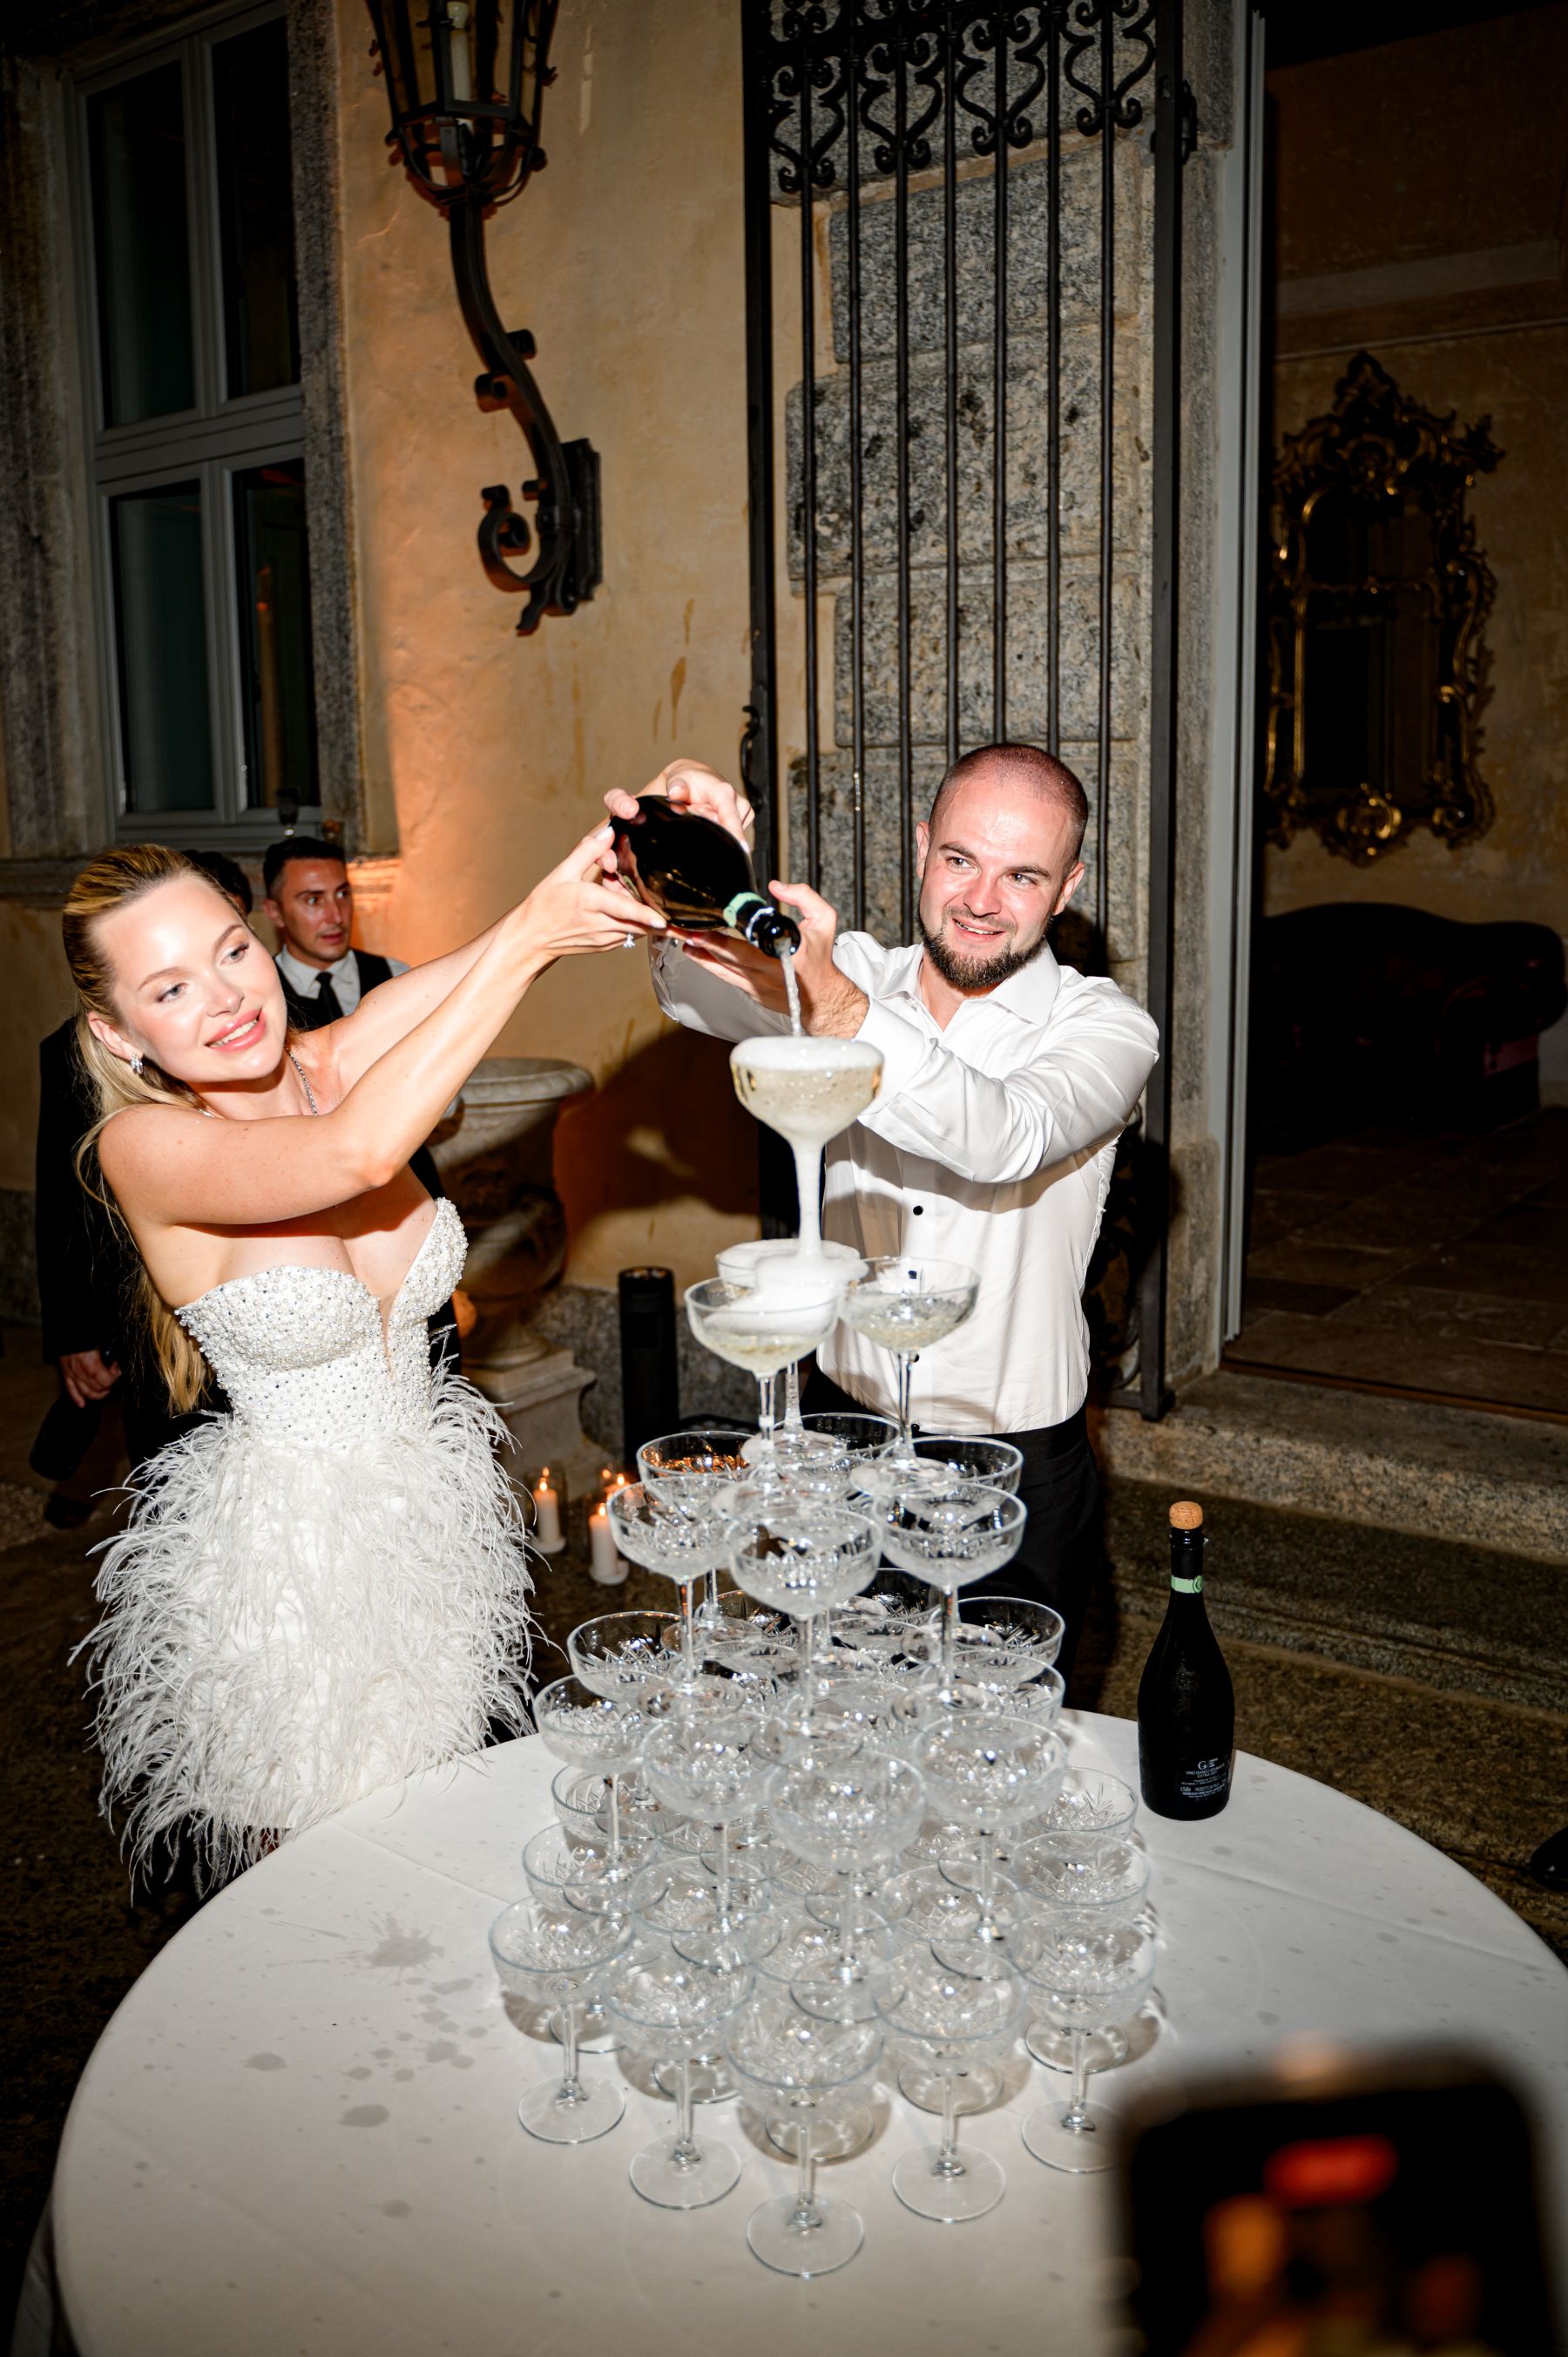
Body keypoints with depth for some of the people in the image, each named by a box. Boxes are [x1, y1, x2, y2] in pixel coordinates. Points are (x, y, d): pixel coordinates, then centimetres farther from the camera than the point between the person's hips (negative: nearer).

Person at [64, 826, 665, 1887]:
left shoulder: (334, 1063, -7)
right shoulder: (144, 1148, -21)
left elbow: (470, 970, -23)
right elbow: (358, 1153, -40)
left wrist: (610, 854, -42)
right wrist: (526, 940, -41)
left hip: (436, 1511, 5)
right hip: (282, 1555, -5)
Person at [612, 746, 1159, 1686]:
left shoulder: (1104, 1027, -12)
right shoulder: (859, 978, 0)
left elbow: (1006, 1141, -33)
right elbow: (704, 996, -19)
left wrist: (834, 1005, -46)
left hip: (1018, 1476, -3)